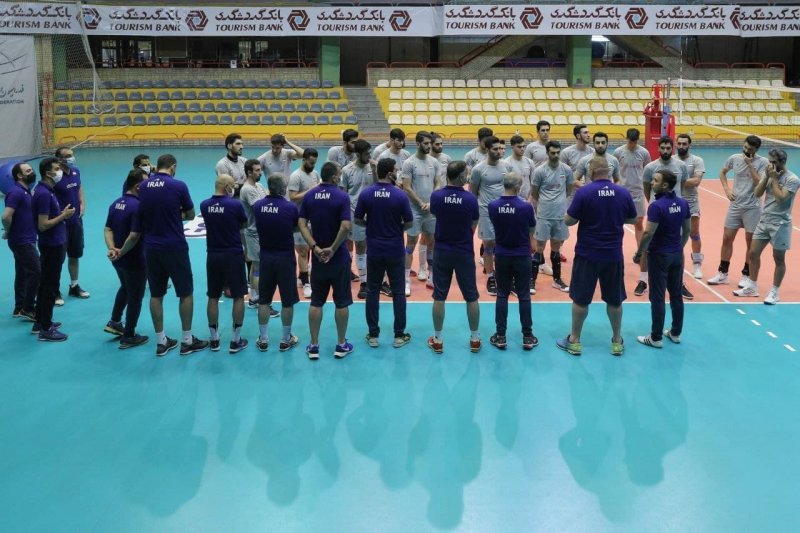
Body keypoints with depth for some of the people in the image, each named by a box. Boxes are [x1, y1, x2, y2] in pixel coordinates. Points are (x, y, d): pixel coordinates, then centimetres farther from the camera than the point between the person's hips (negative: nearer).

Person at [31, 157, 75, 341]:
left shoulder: (46, 190, 9)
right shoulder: (44, 194, -22)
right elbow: (43, 225, -24)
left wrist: (62, 214, 10)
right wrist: (63, 216, -17)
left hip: (52, 244, 10)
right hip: (52, 246, -10)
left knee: (45, 284, 17)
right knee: (50, 287, -3)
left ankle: (40, 322, 28)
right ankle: (45, 330, 5)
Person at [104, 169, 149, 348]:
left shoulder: (115, 204, 4)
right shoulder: (137, 206, -23)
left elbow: (108, 229, 1)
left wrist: (112, 248, -9)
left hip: (118, 258, 8)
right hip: (135, 260, -8)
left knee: (125, 288, 30)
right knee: (135, 297, 5)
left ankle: (114, 322, 34)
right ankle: (129, 337, 13)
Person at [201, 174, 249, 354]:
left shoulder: (204, 205, -2)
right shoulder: (235, 204, -14)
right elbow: (244, 224, 3)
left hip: (213, 256, 4)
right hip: (233, 255, -4)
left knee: (213, 297, 12)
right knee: (238, 297, 7)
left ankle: (214, 339, 18)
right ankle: (235, 341, 8)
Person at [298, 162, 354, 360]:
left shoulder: (309, 196, 0)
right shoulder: (342, 196, -13)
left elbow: (302, 224, -5)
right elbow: (345, 227, -22)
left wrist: (315, 247, -10)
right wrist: (333, 249, -13)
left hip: (318, 257, 4)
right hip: (339, 257, -4)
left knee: (316, 302, 10)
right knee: (342, 302, 8)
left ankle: (314, 346, 13)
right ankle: (341, 345, 15)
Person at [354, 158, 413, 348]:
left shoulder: (365, 194, -7)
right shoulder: (400, 195, -12)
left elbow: (357, 220, 0)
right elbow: (409, 223, -5)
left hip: (374, 250, 2)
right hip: (395, 251, -2)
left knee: (372, 291, 10)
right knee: (398, 292, 8)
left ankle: (373, 335, 13)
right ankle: (399, 335, 12)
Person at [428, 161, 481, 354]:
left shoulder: (436, 196, -9)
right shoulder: (470, 198, -14)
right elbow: (474, 226, -2)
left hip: (442, 251, 2)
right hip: (464, 252, -1)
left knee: (439, 297, 8)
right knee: (471, 297, 11)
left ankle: (437, 340, 14)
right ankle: (475, 339, 19)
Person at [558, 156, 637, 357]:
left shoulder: (583, 192, -13)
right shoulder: (624, 193, -3)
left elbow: (569, 221, -10)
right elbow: (632, 219, 10)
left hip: (587, 254, -3)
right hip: (613, 255, 3)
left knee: (580, 299, 8)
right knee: (614, 300, 13)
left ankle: (574, 341, 17)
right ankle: (617, 342, 23)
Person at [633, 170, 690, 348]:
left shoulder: (657, 206, -20)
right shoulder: (683, 204, 1)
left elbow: (648, 233, -20)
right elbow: (687, 230, 9)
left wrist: (638, 253, -8)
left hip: (659, 255, -7)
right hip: (677, 255, 7)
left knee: (657, 297, 0)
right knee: (676, 295, 14)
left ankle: (656, 338, 6)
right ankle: (676, 333, 24)